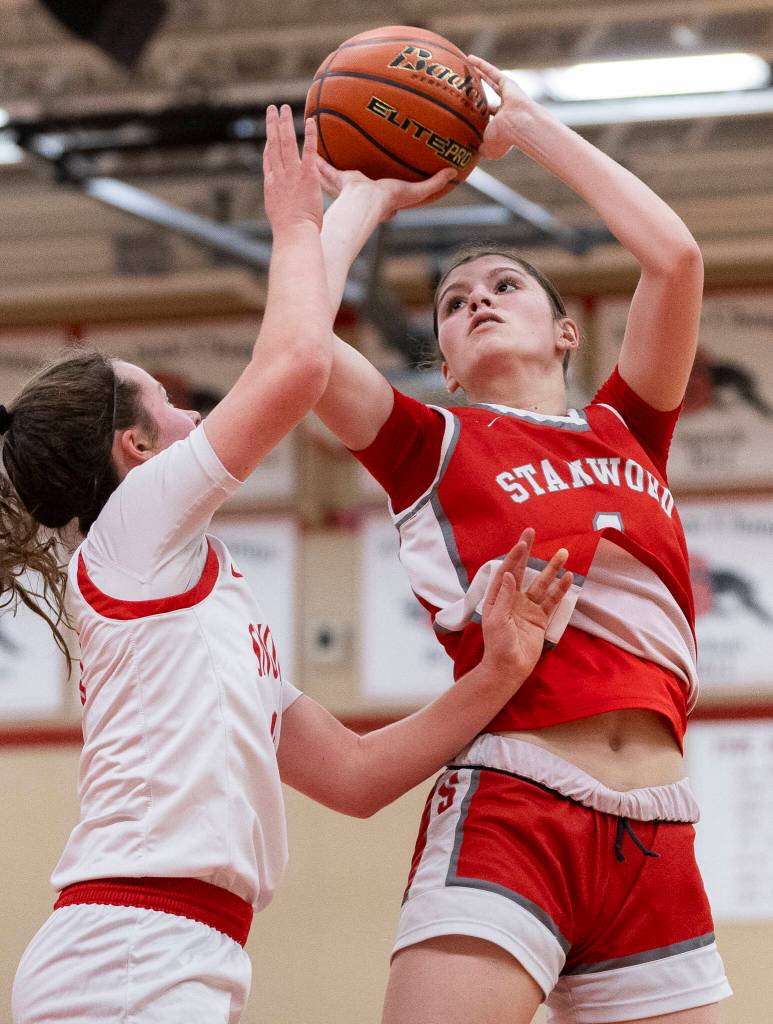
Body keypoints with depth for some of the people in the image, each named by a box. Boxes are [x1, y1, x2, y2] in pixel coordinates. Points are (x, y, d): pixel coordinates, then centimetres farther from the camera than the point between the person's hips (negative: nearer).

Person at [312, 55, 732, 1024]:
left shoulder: (627, 430, 21)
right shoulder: (433, 446, 13)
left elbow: (674, 255, 10)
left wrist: (529, 126, 19)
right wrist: (363, 200, 16)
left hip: (654, 837, 4)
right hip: (504, 814, -4)